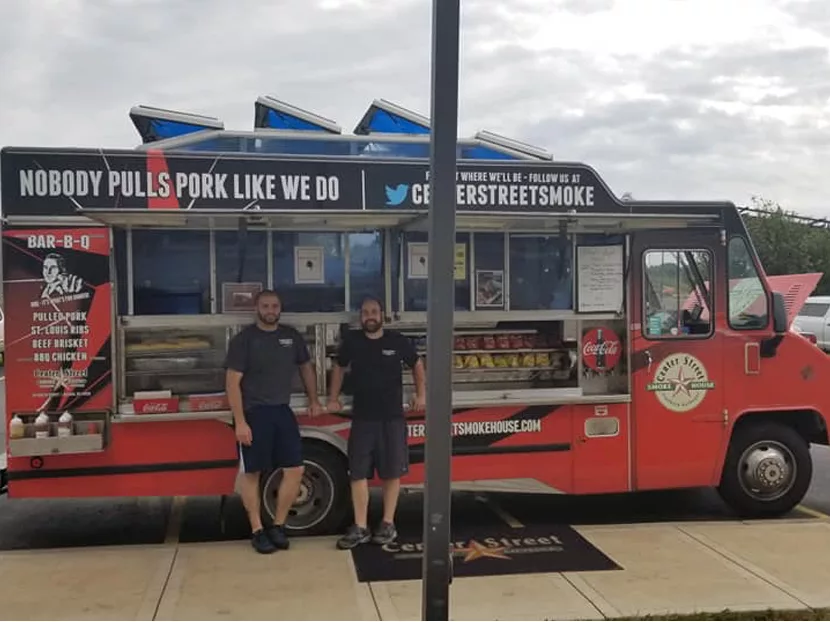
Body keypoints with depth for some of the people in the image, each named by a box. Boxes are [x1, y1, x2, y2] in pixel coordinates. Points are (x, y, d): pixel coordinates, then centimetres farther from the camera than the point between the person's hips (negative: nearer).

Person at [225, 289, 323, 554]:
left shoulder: (292, 336, 7)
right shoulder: (244, 339, -7)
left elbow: (306, 367, 23)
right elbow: (232, 382, -11)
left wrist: (313, 400, 19)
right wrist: (240, 422, -17)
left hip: (283, 411, 5)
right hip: (254, 413, -5)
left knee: (295, 470, 2)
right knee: (252, 473, 3)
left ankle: (278, 526, 16)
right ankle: (257, 531, 15)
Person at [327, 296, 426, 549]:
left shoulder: (397, 341, -2)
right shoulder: (352, 341, 1)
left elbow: (417, 365, 14)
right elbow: (338, 367, 17)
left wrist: (420, 395, 10)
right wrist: (333, 399, 15)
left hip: (393, 417, -1)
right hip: (362, 418, 1)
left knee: (392, 472, 5)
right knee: (358, 473, 0)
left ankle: (388, 524, 16)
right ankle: (360, 528, 7)